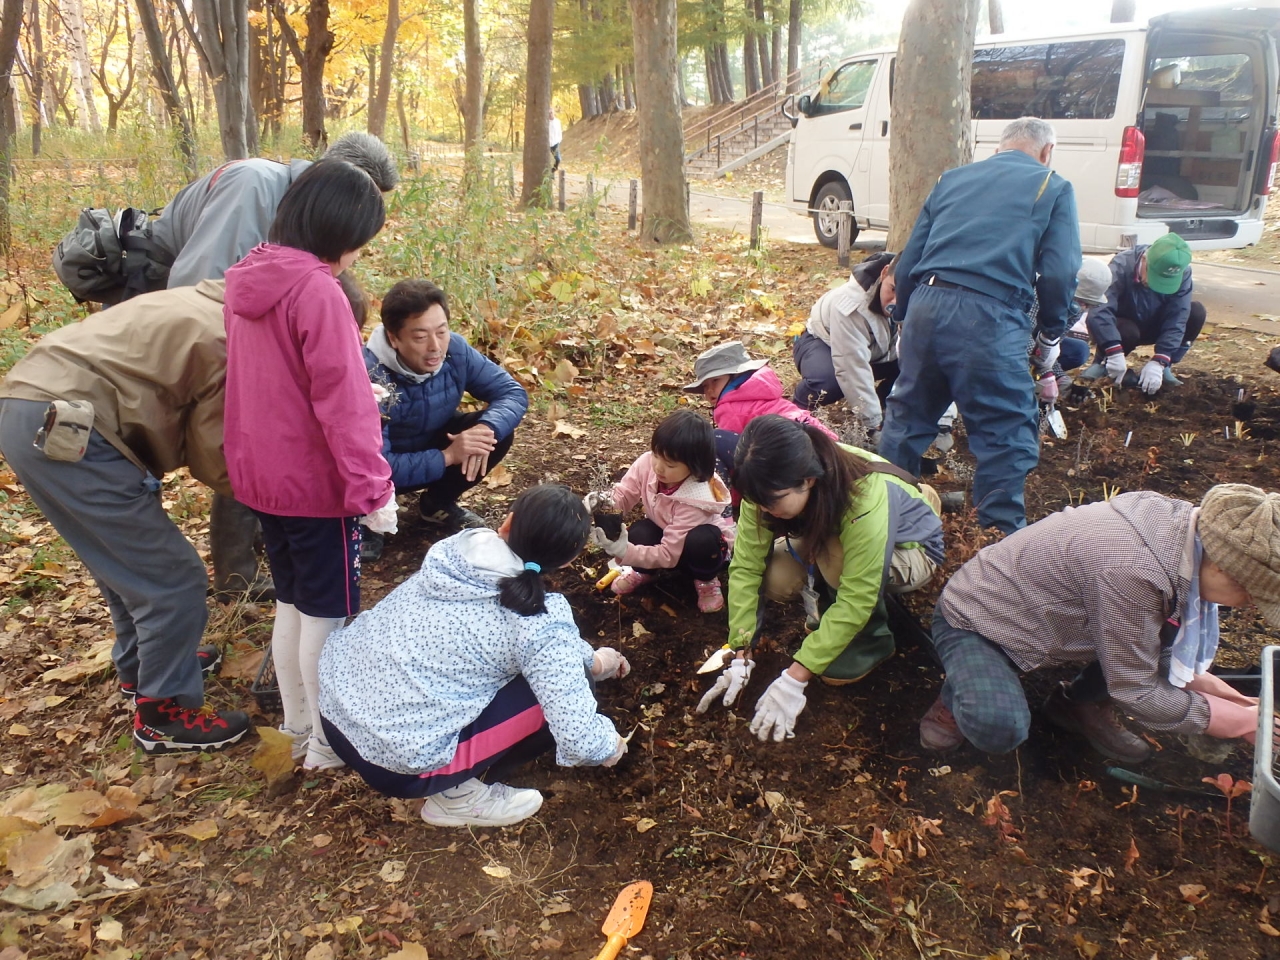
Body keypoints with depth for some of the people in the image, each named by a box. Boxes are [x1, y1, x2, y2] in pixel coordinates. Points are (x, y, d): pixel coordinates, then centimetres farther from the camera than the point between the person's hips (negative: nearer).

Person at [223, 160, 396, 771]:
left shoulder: (248, 280, 5)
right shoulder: (317, 291, -21)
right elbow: (341, 403, -23)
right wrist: (372, 488, -19)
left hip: (261, 475, 8)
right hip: (316, 483, -8)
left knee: (292, 603, 20)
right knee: (327, 614, 6)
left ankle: (297, 726, 34)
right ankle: (328, 743, 19)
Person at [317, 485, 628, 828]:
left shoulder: (455, 549, 1)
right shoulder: (541, 622, -18)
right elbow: (580, 742, -18)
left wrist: (588, 658, 25)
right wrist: (611, 745, 5)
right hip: (395, 763, -7)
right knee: (558, 687, 1)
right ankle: (459, 795, 8)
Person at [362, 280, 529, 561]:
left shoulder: (455, 350, -21)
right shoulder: (370, 376, -36)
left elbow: (513, 393, -15)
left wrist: (487, 429, -35)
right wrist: (447, 457, -41)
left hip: (434, 443, 5)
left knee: (499, 432, -18)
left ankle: (438, 504, 7)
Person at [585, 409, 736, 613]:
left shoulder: (694, 501, -39)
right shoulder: (647, 463, -26)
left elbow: (669, 554, -37)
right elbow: (624, 494, -15)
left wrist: (625, 552, -50)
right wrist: (604, 501, -40)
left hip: (706, 544, -4)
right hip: (663, 530, 4)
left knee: (701, 541, -40)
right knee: (638, 532, -30)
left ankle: (706, 580, -5)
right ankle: (643, 570, 5)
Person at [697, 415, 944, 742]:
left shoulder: (865, 501, -41)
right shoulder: (769, 484, -28)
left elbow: (855, 600, -39)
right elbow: (745, 566, -25)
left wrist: (795, 678, -38)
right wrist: (741, 658, -28)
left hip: (911, 548, -4)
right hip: (832, 538, 4)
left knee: (834, 557, -35)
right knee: (776, 580, -25)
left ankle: (870, 637, -9)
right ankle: (823, 599, 6)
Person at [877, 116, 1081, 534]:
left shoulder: (951, 179, 23)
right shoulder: (1052, 187, 10)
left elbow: (909, 259, 19)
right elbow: (1059, 272, 0)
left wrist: (905, 319, 26)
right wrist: (1052, 334, 12)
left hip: (925, 305, 5)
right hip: (989, 316, -5)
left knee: (907, 416, 19)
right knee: (1006, 434, 6)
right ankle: (1003, 534, 11)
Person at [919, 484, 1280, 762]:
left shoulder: (1178, 518, -11)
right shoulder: (1132, 570, -37)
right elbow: (1137, 693, -22)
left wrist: (1201, 681, -2)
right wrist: (1239, 720, -11)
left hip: (1035, 611, 8)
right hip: (974, 621, -8)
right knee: (1000, 730, -35)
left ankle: (1079, 701, 12)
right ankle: (959, 695, 0)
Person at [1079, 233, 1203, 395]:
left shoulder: (1183, 273, -22)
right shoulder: (1122, 265, -31)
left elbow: (1176, 320, -25)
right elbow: (1100, 310, -42)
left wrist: (1158, 362, -36)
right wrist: (1115, 353, -50)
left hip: (1153, 327, 3)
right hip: (1123, 327, -3)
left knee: (1196, 311, -21)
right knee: (1128, 332, -37)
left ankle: (1165, 367, -10)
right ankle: (1103, 361, -6)